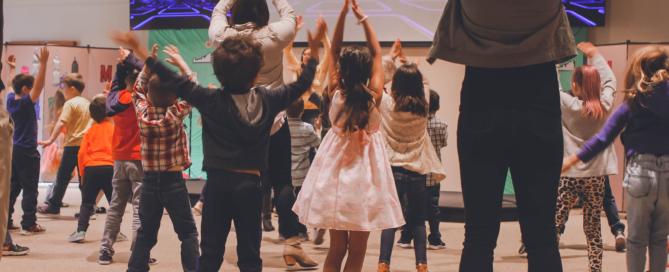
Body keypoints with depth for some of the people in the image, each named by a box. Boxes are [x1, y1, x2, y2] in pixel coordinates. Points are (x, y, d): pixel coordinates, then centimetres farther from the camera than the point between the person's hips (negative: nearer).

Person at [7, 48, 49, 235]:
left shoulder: (10, 100, 4)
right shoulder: (26, 102, -15)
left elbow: (15, 85, 23)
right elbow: (39, 86, -25)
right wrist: (43, 63, -29)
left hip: (13, 150, 8)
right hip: (27, 152, -8)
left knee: (12, 187, 14)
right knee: (30, 190, -3)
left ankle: (6, 221, 15)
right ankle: (29, 224, -4)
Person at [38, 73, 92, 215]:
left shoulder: (70, 103, -8)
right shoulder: (87, 103, 12)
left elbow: (61, 123, -16)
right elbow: (91, 124, 19)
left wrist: (51, 140, -16)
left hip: (73, 145, -5)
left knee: (63, 176, 2)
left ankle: (53, 205, 6)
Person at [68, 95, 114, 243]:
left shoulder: (91, 130, 8)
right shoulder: (114, 128, 2)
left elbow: (82, 153, 4)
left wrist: (82, 173, 13)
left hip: (91, 169, 1)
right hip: (110, 168, -1)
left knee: (87, 203, 7)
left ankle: (81, 231, -3)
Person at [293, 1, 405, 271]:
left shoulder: (336, 94, -9)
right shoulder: (374, 97, -11)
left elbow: (334, 51, 0)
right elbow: (377, 53, 0)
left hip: (336, 174, 2)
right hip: (364, 177, -2)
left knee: (336, 249, 9)